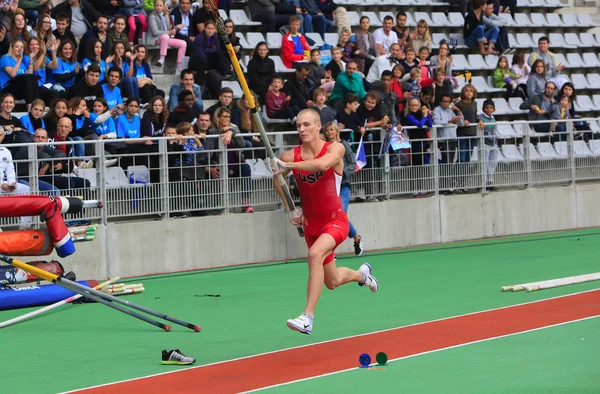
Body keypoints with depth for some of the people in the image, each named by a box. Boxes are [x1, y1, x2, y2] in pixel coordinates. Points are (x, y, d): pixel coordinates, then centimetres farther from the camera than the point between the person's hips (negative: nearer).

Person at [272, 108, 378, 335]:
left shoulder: (335, 149, -14)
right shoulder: (291, 156, -5)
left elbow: (322, 164, -38)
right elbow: (277, 179, 16)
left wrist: (287, 165, -43)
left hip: (335, 220, -5)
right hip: (310, 223, 5)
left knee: (315, 254, -34)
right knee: (332, 282, 14)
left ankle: (308, 317, -34)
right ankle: (361, 274, 50)